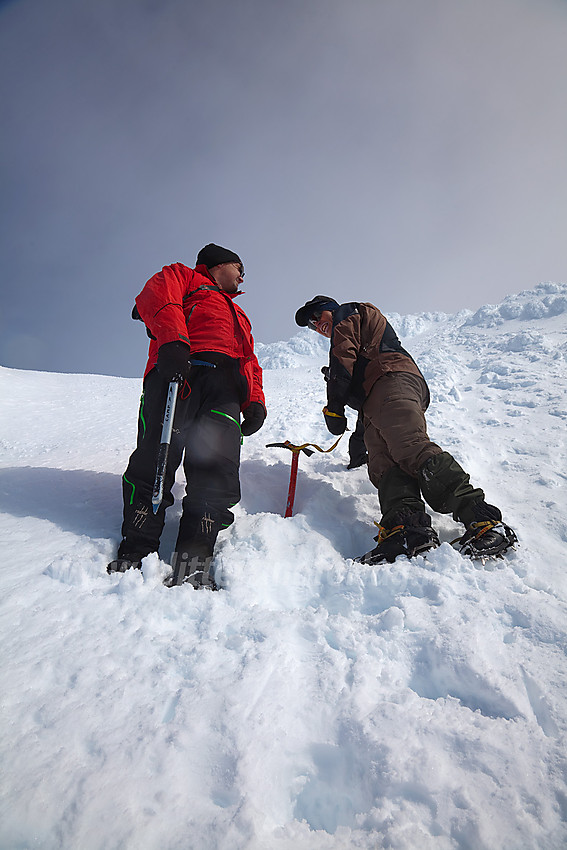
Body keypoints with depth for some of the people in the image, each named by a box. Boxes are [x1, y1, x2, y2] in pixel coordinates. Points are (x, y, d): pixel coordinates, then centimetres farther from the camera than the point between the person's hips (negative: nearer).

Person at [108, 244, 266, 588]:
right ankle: (135, 553, -7)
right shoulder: (184, 276, 27)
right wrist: (173, 339, -19)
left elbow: (251, 364, 29)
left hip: (227, 388, 5)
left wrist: (255, 401, 8)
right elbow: (156, 296, 2)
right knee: (156, 461, -16)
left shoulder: (239, 316, 42)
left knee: (218, 475, -15)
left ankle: (193, 561, -17)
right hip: (180, 372, -4)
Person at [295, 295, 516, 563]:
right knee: (382, 463, -17)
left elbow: (343, 360, 1)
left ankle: (482, 520, -42)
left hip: (393, 380, -9)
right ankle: (405, 526, -43)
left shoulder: (347, 313, 19)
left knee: (410, 446, -30)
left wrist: (333, 407, 2)